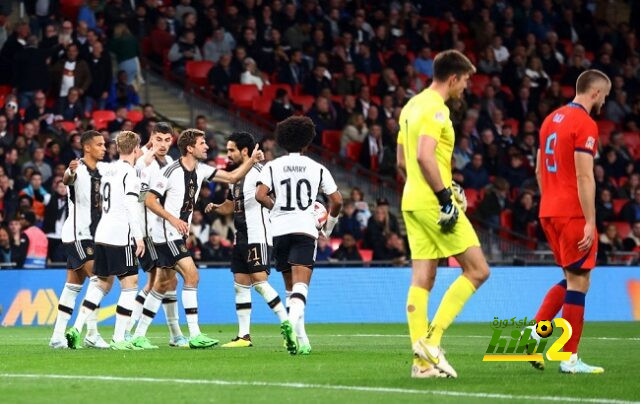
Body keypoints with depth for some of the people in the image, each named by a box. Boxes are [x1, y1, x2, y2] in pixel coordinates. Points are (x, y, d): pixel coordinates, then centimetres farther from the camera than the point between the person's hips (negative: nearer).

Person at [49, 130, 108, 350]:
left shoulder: (102, 169, 9)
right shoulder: (78, 168, -15)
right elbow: (66, 180, -36)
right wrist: (70, 172, -62)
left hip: (90, 235, 9)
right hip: (76, 234, -9)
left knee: (73, 286, 9)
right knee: (98, 279, -15)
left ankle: (58, 337, 11)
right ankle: (91, 334, -13)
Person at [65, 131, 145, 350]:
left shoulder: (107, 169, 14)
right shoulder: (129, 172, -10)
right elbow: (131, 206, -16)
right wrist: (139, 237, -15)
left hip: (102, 233, 8)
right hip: (120, 235, -8)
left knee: (103, 282, 17)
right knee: (130, 283, -3)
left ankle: (77, 327, 8)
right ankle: (118, 338, -7)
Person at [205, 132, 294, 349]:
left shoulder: (258, 172, -11)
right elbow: (230, 205, 26)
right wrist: (215, 208, 9)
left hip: (258, 237, -10)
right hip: (241, 239, 10)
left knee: (260, 281, -15)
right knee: (240, 284, 8)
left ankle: (287, 323, -11)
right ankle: (244, 336, 11)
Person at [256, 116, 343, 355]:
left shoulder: (273, 167, 7)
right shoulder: (317, 168, 7)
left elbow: (260, 195, -8)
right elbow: (337, 200, 5)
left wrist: (276, 208, 12)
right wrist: (329, 225, 22)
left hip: (280, 230, 2)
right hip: (305, 229, -2)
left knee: (290, 286, 16)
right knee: (300, 285, -13)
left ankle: (298, 335, 16)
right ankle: (294, 319, -40)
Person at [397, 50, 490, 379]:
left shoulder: (411, 106, 16)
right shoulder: (436, 108, -13)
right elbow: (424, 155, -24)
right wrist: (445, 197, -21)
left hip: (412, 202, 9)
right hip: (432, 202, -9)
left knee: (422, 280, 6)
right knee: (477, 270, -3)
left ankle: (423, 361, 4)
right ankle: (432, 338, -9)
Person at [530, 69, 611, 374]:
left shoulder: (551, 120, 14)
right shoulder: (585, 125, -13)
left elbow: (539, 171, 19)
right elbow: (585, 178, -18)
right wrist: (590, 222, -18)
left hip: (549, 212, 9)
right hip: (573, 214, -9)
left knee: (571, 279, 18)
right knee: (578, 282, -2)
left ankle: (534, 334, 6)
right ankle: (570, 359, -1)